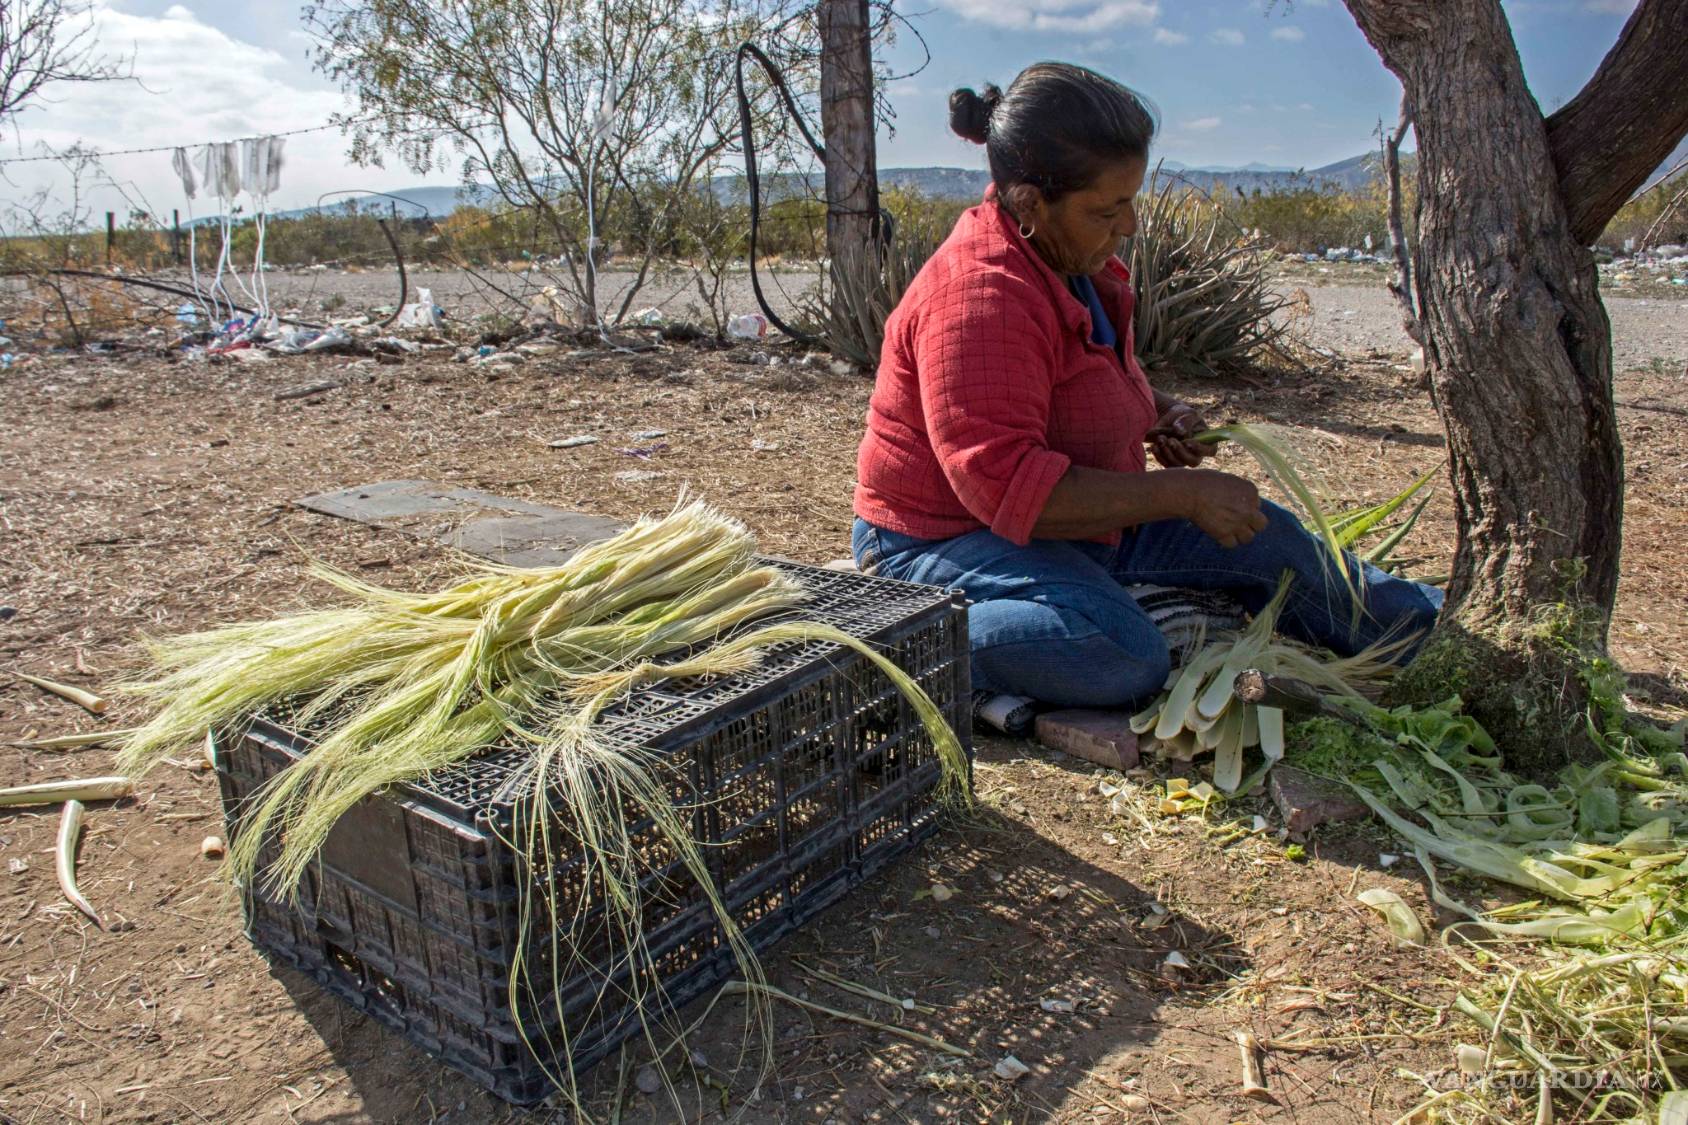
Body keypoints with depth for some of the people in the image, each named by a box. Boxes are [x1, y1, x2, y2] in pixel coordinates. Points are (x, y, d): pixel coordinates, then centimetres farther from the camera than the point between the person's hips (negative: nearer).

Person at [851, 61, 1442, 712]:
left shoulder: (1076, 261, 5)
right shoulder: (982, 296, -28)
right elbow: (1007, 487, -33)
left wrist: (1156, 412, 7)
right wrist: (1184, 494, -27)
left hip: (1066, 516, 10)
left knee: (1264, 536, 12)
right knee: (1127, 656, -36)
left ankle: (1392, 624, 39)